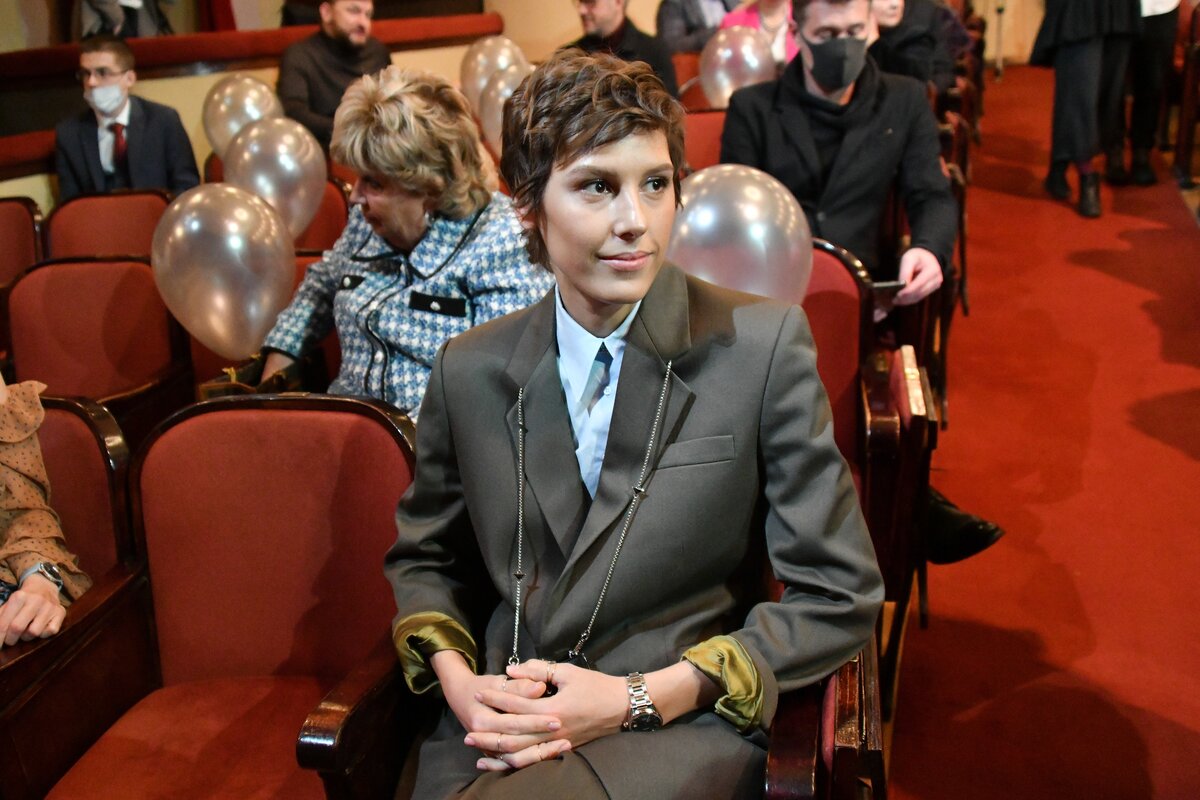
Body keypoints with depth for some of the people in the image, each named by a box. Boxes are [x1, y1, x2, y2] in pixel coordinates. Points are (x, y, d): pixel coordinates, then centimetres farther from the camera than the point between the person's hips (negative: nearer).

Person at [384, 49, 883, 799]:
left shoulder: (763, 346, -6)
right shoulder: (470, 371, 4)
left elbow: (840, 596, -4)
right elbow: (425, 558, 17)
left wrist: (636, 699, -11)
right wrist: (457, 678, -4)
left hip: (681, 729, -3)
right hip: (495, 733, 4)